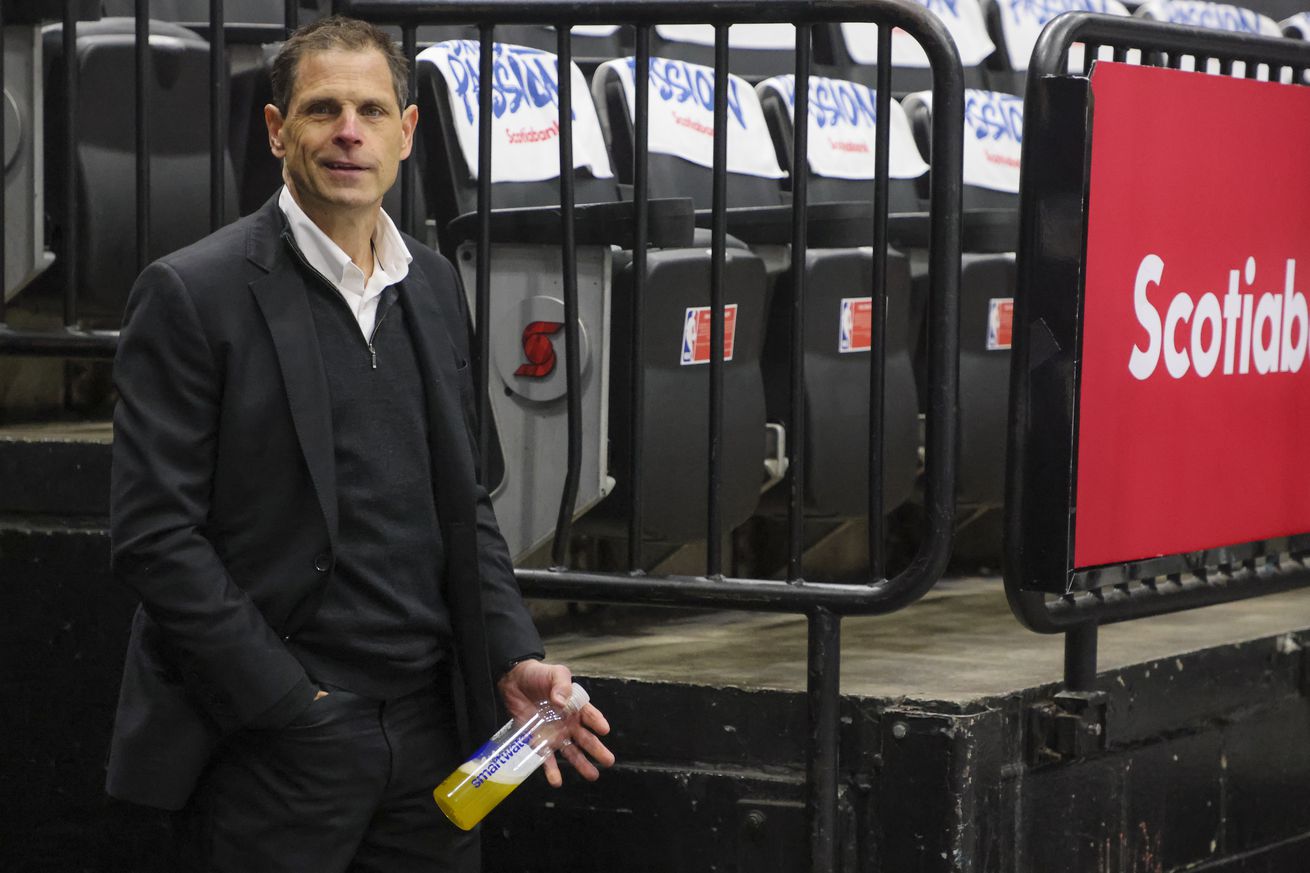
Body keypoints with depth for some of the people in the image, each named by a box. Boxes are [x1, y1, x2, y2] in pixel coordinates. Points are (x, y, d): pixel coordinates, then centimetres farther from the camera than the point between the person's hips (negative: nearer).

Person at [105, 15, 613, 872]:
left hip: (430, 731, 6)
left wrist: (514, 660, 3)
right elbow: (154, 536, -12)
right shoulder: (193, 293, -8)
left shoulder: (434, 284, 12)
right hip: (274, 740, -5)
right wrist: (291, 705, -14)